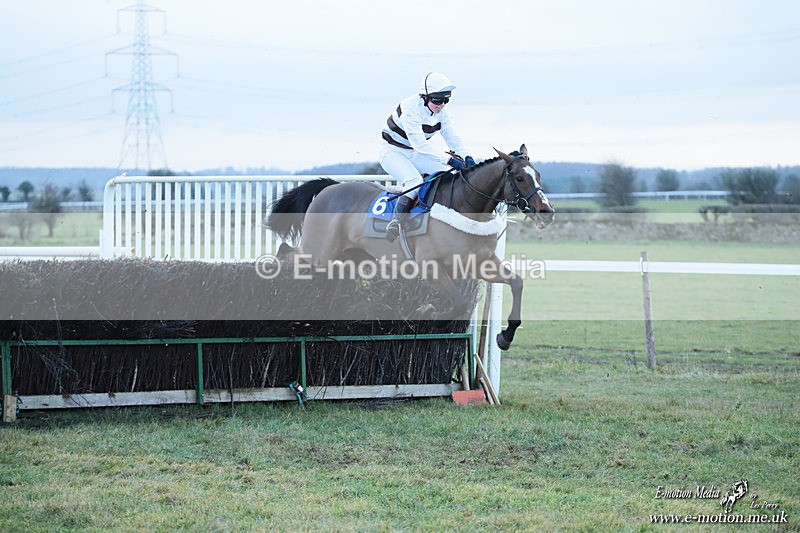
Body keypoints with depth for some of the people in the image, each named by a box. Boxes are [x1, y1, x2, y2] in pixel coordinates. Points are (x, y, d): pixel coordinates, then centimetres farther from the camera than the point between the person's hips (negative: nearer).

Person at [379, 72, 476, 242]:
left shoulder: (441, 112, -4)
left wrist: (466, 157, -23)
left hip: (415, 154, 7)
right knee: (414, 181, -33)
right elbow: (419, 143, -34)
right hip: (393, 152, -7)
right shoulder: (410, 108, -29)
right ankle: (395, 224, -32)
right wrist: (449, 159, -39)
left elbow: (452, 137, -2)